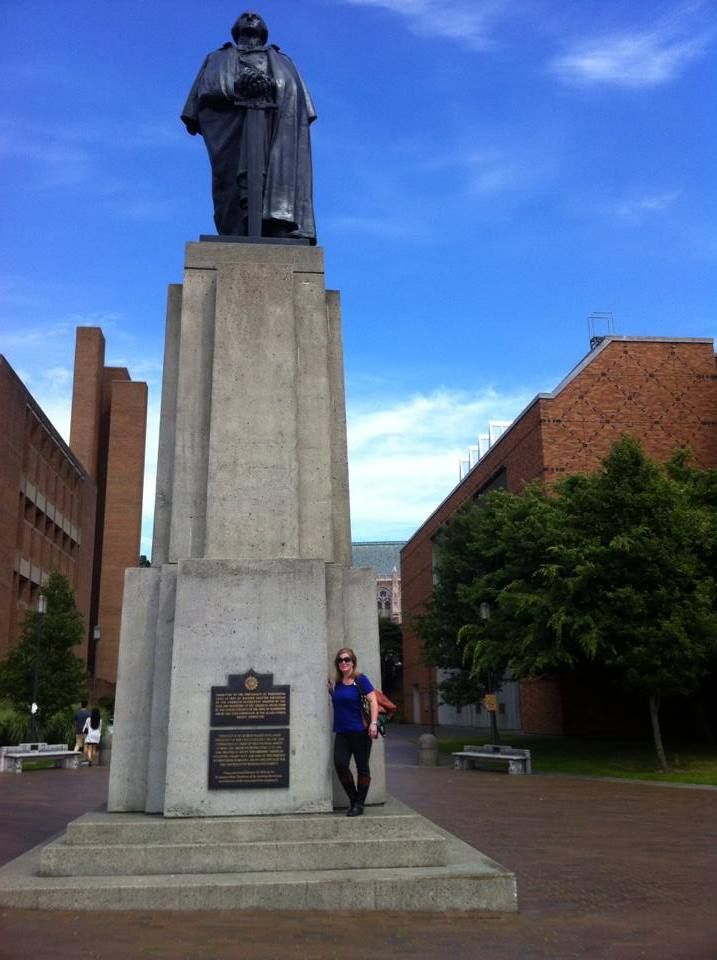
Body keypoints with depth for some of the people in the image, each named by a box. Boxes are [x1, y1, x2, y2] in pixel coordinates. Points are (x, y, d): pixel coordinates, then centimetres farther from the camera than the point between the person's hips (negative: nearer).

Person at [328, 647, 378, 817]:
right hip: (341, 732, 4)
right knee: (340, 764, -9)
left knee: (362, 768, 3)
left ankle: (359, 804, 15)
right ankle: (353, 799, 10)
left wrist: (373, 723, -20)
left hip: (360, 731, -4)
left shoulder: (360, 679, -5)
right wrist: (329, 688, 7)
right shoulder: (335, 683, 10)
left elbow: (373, 701, -9)